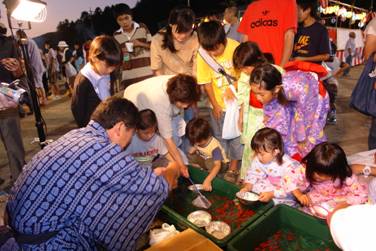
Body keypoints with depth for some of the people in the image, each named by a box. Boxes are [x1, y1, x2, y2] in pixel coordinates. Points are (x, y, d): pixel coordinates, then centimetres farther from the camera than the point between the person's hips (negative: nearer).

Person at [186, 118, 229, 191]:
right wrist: (194, 149, -19)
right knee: (190, 157, -19)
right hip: (204, 160, 6)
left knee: (210, 163, -40)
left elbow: (217, 165, -43)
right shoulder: (197, 141, -16)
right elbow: (194, 149, 8)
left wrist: (207, 180, -54)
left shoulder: (214, 146, -35)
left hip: (218, 163, -6)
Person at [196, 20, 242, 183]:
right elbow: (206, 82, -8)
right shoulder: (202, 55, -14)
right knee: (219, 136, 14)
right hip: (218, 104, 2)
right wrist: (215, 105, -5)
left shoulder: (235, 48, -19)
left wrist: (234, 87, -24)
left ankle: (233, 168, 22)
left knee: (236, 135, 6)